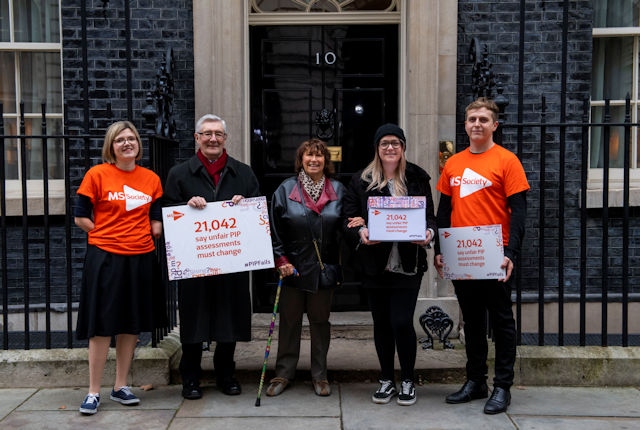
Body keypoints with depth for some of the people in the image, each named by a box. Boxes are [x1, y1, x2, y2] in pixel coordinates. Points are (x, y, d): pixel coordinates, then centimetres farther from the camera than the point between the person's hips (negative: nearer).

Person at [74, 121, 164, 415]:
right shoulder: (97, 175, -3)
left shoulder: (151, 179, 7)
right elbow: (80, 217, -1)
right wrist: (109, 236, -4)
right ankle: (94, 392, 12)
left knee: (131, 325, 10)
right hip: (105, 258, -4)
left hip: (140, 258, 4)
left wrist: (143, 236, 0)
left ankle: (121, 386, 23)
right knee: (102, 325, 0)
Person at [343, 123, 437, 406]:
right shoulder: (361, 180, 5)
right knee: (381, 323, 10)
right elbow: (349, 218, 2)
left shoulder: (417, 178, 6)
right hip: (375, 263, 2)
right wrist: (360, 232, -17)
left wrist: (428, 232, -13)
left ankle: (407, 381, 16)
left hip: (408, 263, -1)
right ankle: (387, 381, 26)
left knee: (401, 322, -5)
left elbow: (430, 216, 7)